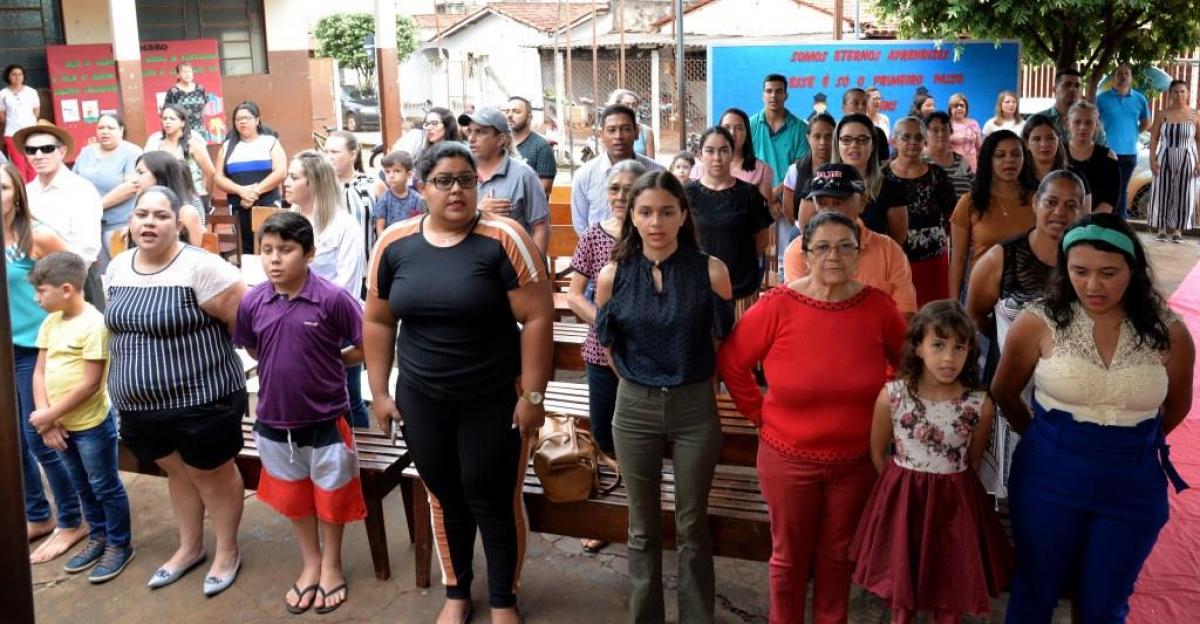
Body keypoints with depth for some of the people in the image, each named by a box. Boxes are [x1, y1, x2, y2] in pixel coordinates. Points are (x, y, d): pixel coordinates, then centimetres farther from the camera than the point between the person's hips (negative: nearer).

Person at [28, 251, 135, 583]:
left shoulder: (94, 324, -20)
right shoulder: (50, 323, 4)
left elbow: (90, 384, -21)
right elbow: (39, 372, 3)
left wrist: (49, 415, -15)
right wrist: (46, 420, -7)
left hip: (92, 425, -7)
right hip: (62, 425, 7)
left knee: (105, 487, 7)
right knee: (83, 487, 21)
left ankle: (120, 545, 21)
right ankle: (98, 538, 37)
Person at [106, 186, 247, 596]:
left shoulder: (199, 267, -19)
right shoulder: (117, 268, 5)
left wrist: (209, 351, -6)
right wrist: (122, 384, 19)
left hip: (201, 400, -6)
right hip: (140, 404, 7)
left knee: (212, 474, 11)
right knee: (177, 472, 22)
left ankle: (227, 551, 29)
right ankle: (190, 547, 39)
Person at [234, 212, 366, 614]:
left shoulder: (333, 298, -18)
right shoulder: (253, 302, -6)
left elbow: (366, 347, -10)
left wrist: (329, 364, -4)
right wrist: (284, 368, 3)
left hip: (325, 420, -4)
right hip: (274, 420, 4)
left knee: (330, 496, 16)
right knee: (293, 498, 20)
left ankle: (332, 565, 38)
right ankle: (311, 565, 41)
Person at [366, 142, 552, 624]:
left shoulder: (503, 240, -13)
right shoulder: (394, 244, -1)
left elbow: (537, 318, -13)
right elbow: (378, 322, 8)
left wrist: (533, 394, -14)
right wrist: (380, 392, 7)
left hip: (495, 398, -3)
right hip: (421, 399, 3)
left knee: (493, 499, 7)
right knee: (445, 496, 16)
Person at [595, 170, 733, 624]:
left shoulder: (710, 271, -11)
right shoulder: (613, 276, -6)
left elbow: (723, 341, 3)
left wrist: (690, 381, 7)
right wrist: (640, 384, 12)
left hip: (695, 407, -1)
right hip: (635, 407, 1)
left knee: (692, 525, 11)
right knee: (643, 527, 13)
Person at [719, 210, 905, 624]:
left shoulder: (876, 306, -8)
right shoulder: (779, 305, -15)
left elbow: (910, 363, 8)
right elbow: (731, 361, -5)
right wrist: (759, 413, -5)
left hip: (856, 459, 2)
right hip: (788, 458, -2)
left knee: (837, 555, 20)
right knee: (789, 556, 16)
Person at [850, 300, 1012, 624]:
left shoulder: (980, 405, -13)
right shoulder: (891, 395, -15)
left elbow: (972, 461, 4)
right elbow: (878, 452, 0)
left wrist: (944, 488, 9)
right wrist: (901, 487, 7)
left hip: (953, 504, 0)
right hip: (902, 499, 0)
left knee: (952, 586, 15)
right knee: (901, 582, 18)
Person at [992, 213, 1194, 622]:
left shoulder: (1168, 333, -7)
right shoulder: (1039, 323, -11)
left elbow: (1176, 408, 11)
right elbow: (1004, 394, 3)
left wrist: (1130, 441, 12)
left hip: (1132, 487, 1)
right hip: (1049, 480, -1)